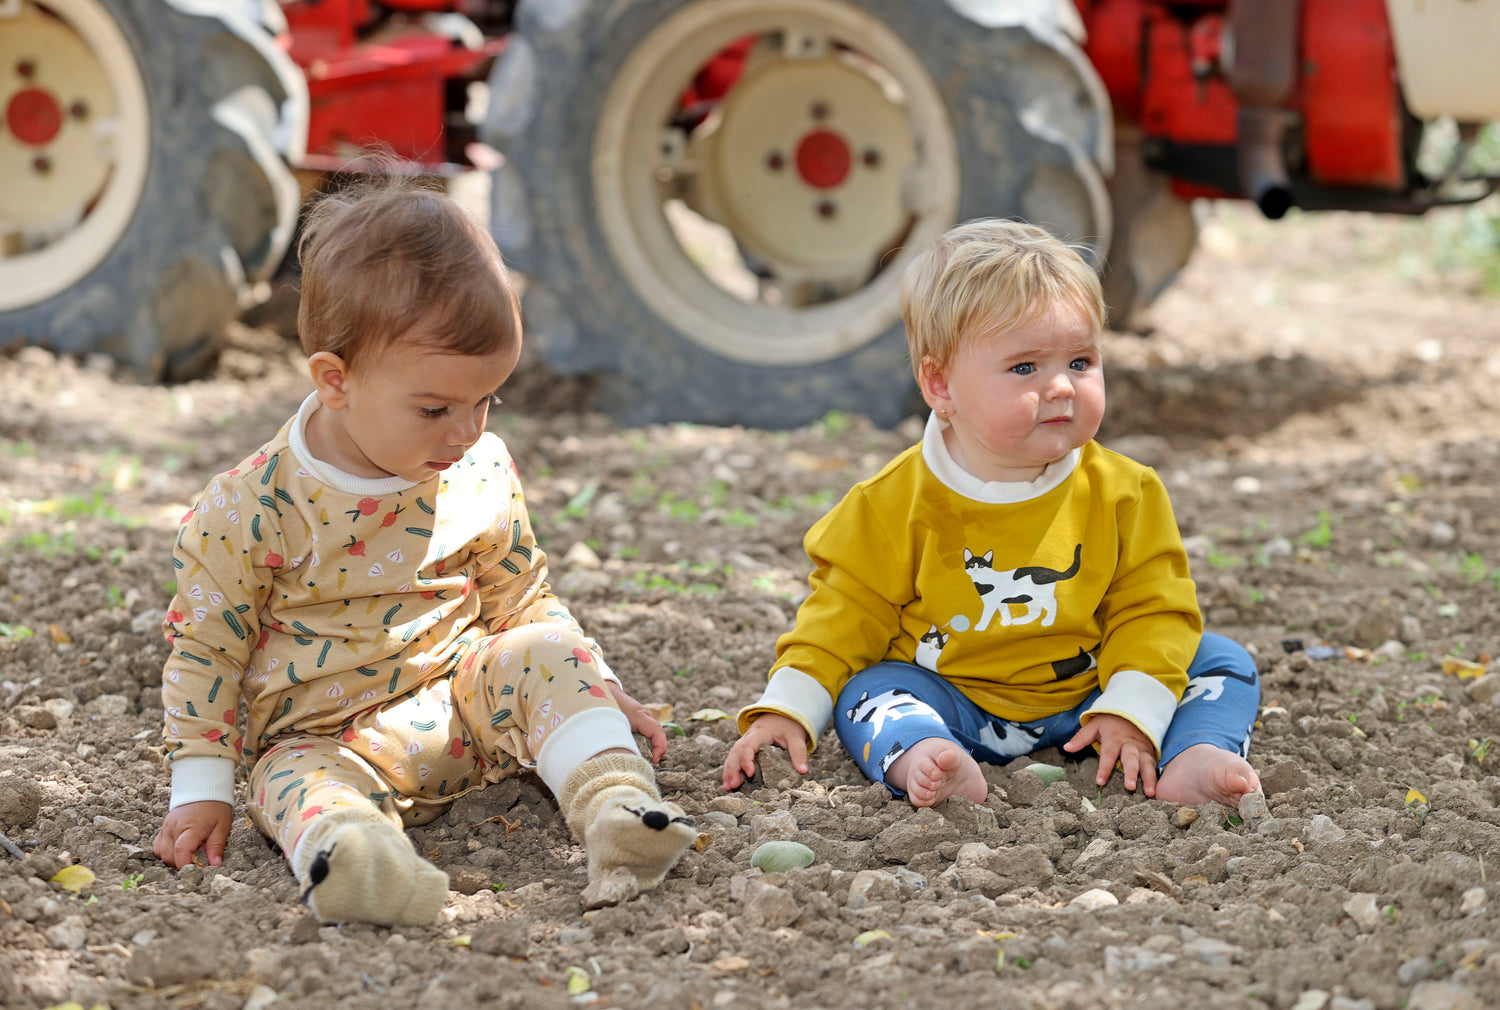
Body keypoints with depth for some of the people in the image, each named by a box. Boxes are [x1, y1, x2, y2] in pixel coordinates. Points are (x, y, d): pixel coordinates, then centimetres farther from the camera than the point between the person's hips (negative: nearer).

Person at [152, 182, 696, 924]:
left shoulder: (482, 476, 0)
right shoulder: (250, 511, -12)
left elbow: (522, 599, 15)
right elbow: (205, 651, -3)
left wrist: (593, 687, 4)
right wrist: (202, 789, -7)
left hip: (463, 701, 4)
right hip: (327, 737, -4)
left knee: (543, 654, -21)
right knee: (298, 783, -35)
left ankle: (617, 804, -34)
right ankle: (351, 854, -67)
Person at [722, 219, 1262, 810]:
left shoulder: (1122, 493, -5)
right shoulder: (899, 503, -8)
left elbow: (1152, 611, -3)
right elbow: (848, 612, 0)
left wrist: (1131, 712, -18)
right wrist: (786, 710, -11)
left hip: (1083, 703, 2)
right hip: (956, 706, -1)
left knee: (1222, 663, -10)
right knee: (868, 692, -26)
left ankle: (1193, 762, -34)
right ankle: (920, 759, -54)